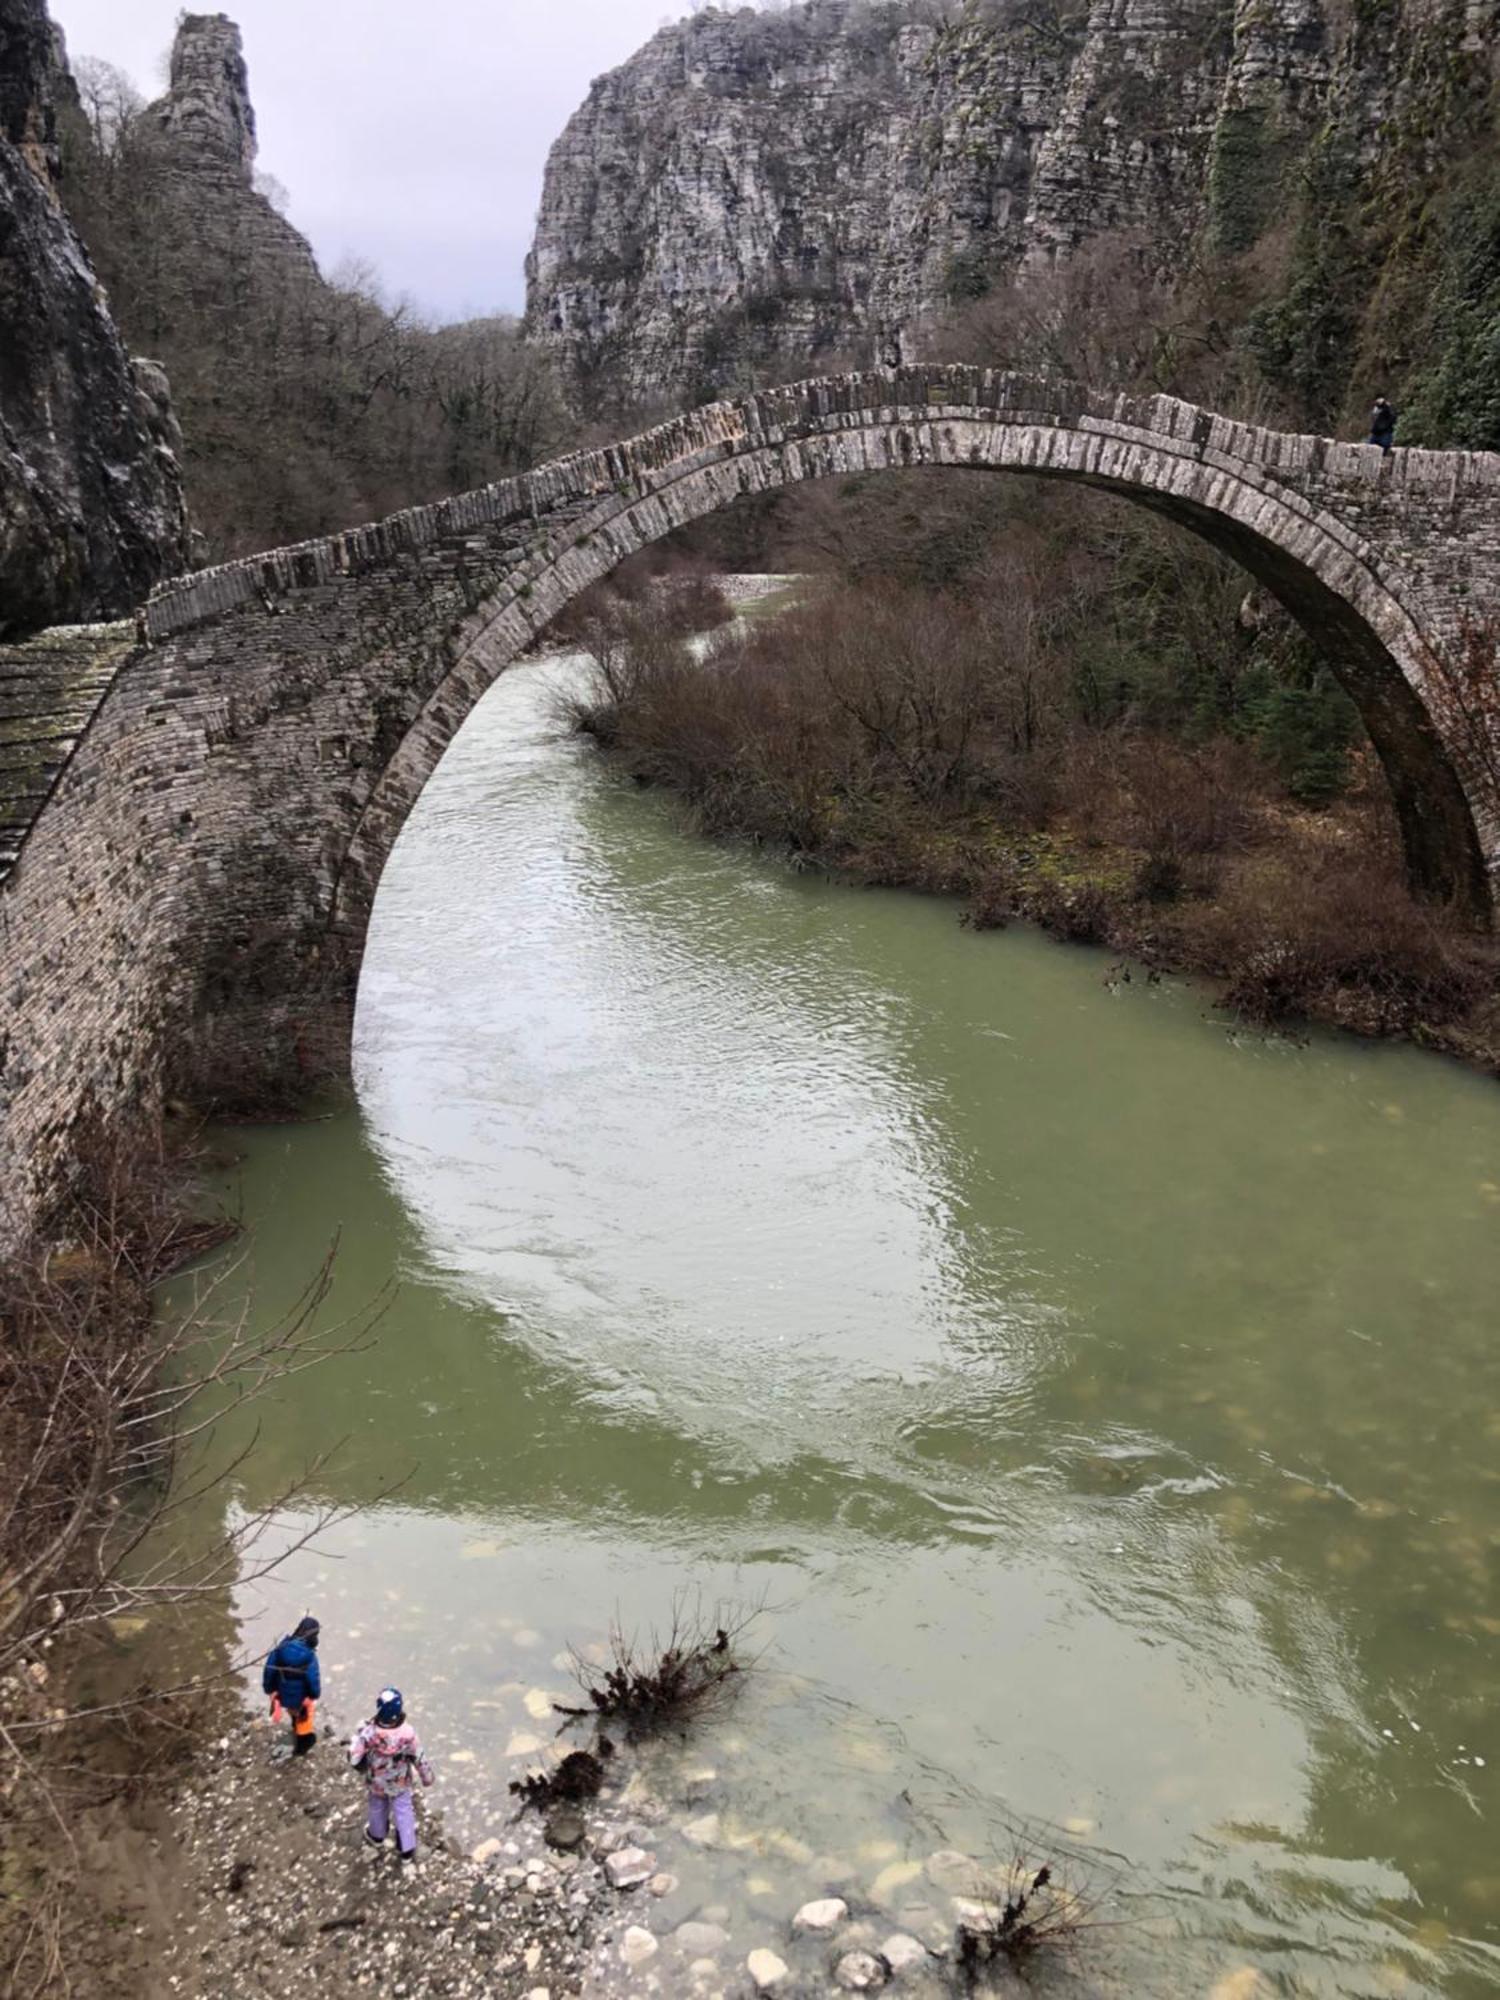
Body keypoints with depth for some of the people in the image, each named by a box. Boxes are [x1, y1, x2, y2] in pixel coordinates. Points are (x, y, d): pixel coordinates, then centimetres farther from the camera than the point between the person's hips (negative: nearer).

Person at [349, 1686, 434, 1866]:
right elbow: (418, 1758, -17)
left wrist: (357, 1734, -12)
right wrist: (427, 1776, 1)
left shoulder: (370, 1732, -35)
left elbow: (354, 1758, -26)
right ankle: (407, 1849, 34)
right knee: (404, 1813, 21)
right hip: (400, 1783, -1)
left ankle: (377, 1835, 56)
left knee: (378, 1807, 30)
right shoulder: (407, 1732, -31)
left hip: (377, 1782, 1)